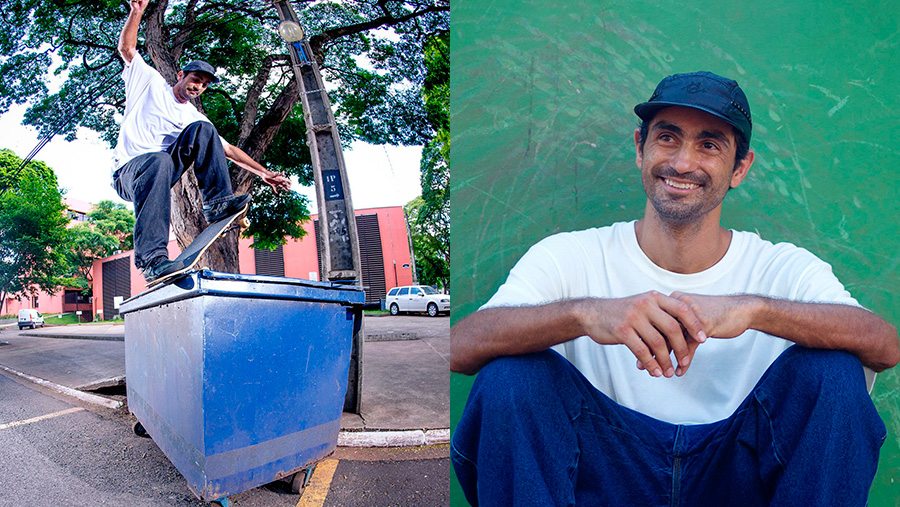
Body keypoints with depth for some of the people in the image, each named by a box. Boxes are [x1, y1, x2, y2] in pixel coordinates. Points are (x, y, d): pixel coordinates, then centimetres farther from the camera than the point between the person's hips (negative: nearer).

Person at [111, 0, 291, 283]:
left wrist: (263, 172, 7)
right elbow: (127, 48, 4)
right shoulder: (152, 82, 11)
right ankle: (151, 255, -53)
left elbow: (226, 149, 15)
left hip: (160, 172, 4)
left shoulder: (193, 118, 18)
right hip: (128, 171, -4)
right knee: (159, 161, -42)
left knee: (203, 130, -12)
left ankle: (217, 201, -25)